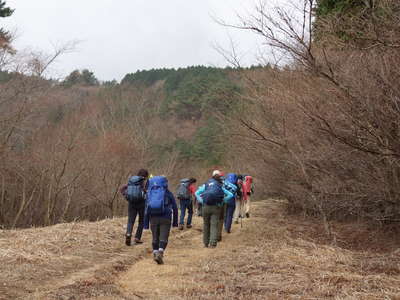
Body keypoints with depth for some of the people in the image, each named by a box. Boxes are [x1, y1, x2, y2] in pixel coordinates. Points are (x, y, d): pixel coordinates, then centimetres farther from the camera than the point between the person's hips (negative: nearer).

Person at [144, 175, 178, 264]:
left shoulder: (149, 194, 11)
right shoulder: (168, 193, 6)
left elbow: (146, 210, 9)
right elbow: (175, 208, 6)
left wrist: (146, 224, 10)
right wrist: (175, 222, 13)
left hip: (153, 219, 2)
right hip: (165, 219, -2)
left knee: (155, 238, 14)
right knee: (163, 238, -2)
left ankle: (155, 254, 10)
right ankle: (160, 253, -19)